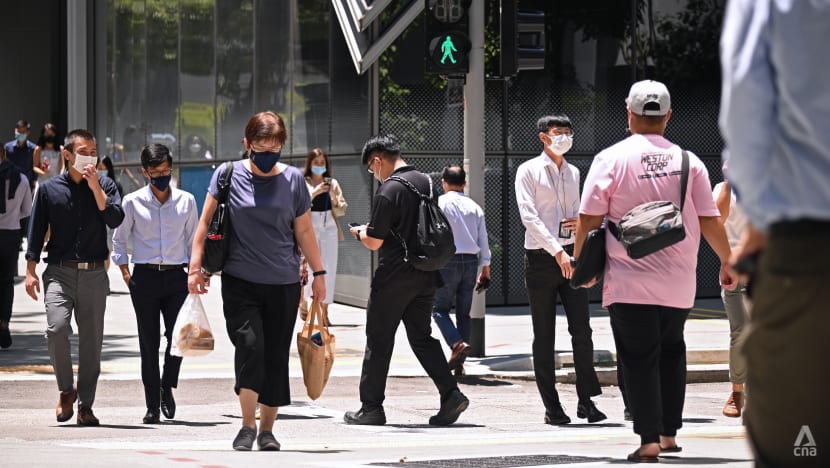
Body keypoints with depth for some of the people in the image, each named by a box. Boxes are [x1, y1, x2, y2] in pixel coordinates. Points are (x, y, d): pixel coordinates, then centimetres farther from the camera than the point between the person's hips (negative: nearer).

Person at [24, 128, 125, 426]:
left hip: (94, 275, 1)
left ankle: (85, 405, 10)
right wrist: (30, 271, 3)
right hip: (59, 272, -1)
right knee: (57, 328, -19)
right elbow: (36, 231, 9)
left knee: (91, 340, 2)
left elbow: (115, 220, -8)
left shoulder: (104, 186, 8)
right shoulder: (50, 189, 7)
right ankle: (66, 390, 2)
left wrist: (95, 187, -12)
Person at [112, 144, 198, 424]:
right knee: (148, 342, 0)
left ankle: (167, 388, 14)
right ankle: (152, 405, 6)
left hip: (176, 275, 1)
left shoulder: (186, 201, 7)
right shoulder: (132, 202, 2)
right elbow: (119, 239, 11)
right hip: (145, 277, -1)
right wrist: (125, 272, 3)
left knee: (179, 336, -12)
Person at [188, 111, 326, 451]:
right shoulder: (228, 175, 0)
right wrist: (195, 266, 0)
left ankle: (267, 429, 17)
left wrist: (318, 273, 12)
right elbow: (206, 222, 5)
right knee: (249, 344, -18)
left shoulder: (293, 179, 3)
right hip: (240, 280, -2)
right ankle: (247, 426, -9)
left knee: (276, 356, 4)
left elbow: (304, 231, 11)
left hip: (283, 283, 2)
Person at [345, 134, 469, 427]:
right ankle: (450, 395, -1)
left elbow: (375, 243, -16)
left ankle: (371, 407, 9)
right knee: (422, 336, 13)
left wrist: (360, 233, 7)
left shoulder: (388, 191, -16)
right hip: (426, 276, 7)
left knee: (378, 341, 4)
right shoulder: (425, 182, 7)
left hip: (394, 276, -7)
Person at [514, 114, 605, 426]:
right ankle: (551, 406, 6)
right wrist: (557, 251, -21)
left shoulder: (573, 173, 15)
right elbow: (529, 216, -12)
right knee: (544, 336, 1)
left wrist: (580, 222, 1)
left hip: (571, 255, 4)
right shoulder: (528, 171, -3)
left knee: (581, 329, -4)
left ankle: (586, 400, 1)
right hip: (540, 257, -4)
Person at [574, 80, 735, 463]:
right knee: (671, 351, 20)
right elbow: (710, 222, 3)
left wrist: (579, 260, 8)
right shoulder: (687, 161, 2)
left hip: (629, 283, -3)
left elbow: (589, 219, -6)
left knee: (639, 358, 0)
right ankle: (669, 433, 19)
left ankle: (649, 440, -8)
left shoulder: (611, 159, -4)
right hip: (678, 282, 3)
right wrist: (727, 261, 16)